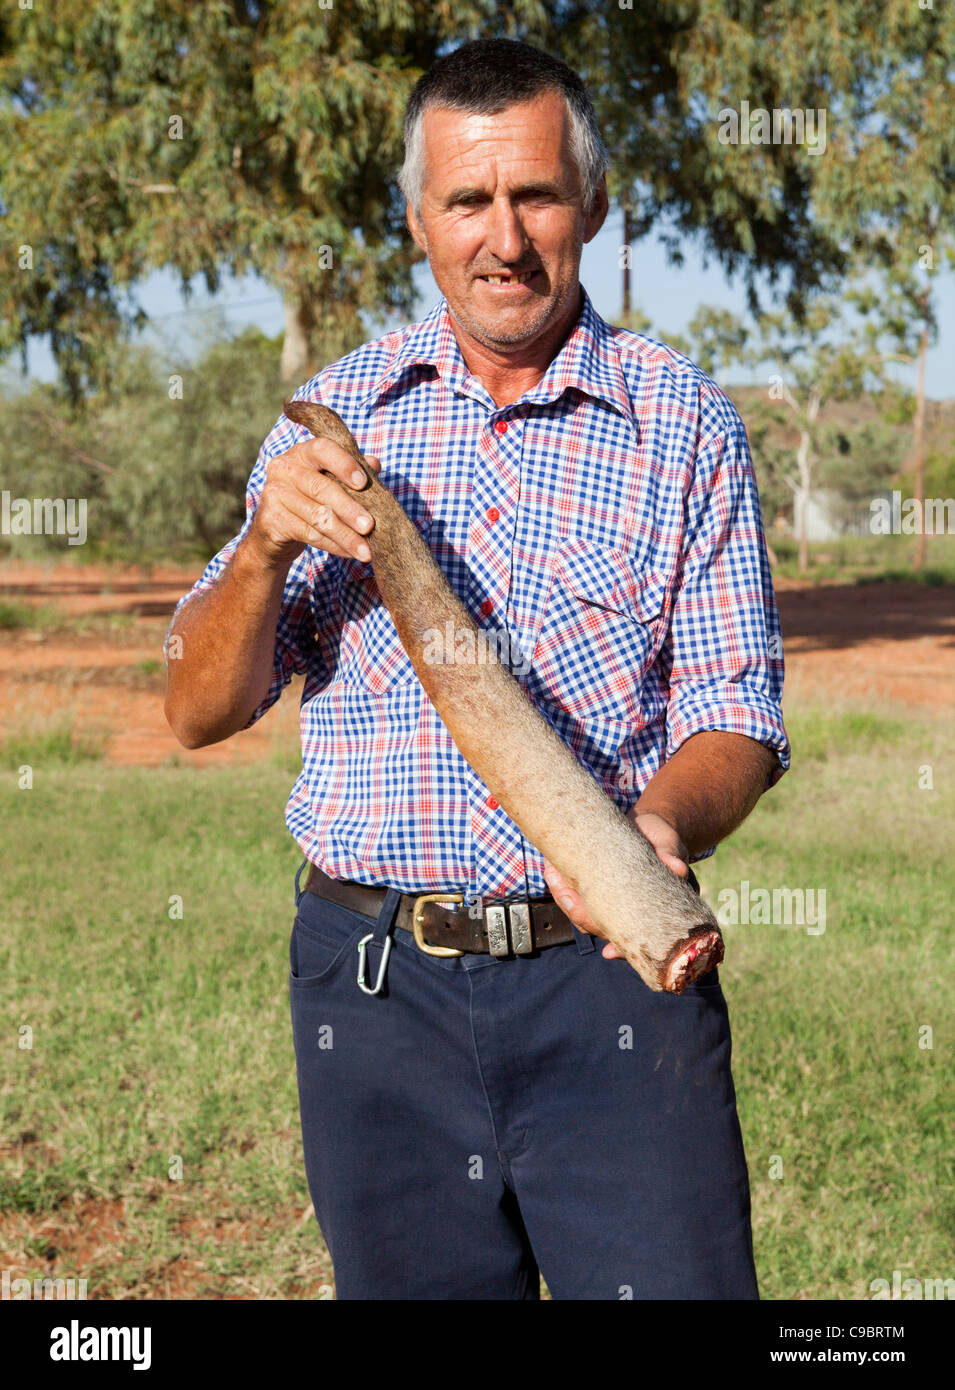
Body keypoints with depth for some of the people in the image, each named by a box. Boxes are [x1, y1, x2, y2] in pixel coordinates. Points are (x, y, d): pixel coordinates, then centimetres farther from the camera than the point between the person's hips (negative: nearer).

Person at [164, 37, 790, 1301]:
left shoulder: (681, 421, 2)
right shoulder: (337, 415, 7)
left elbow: (734, 710, 1)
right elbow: (200, 712, 6)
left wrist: (659, 828, -21)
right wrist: (268, 545, -13)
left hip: (609, 971, -2)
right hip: (376, 989, 2)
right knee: (410, 1283, 11)